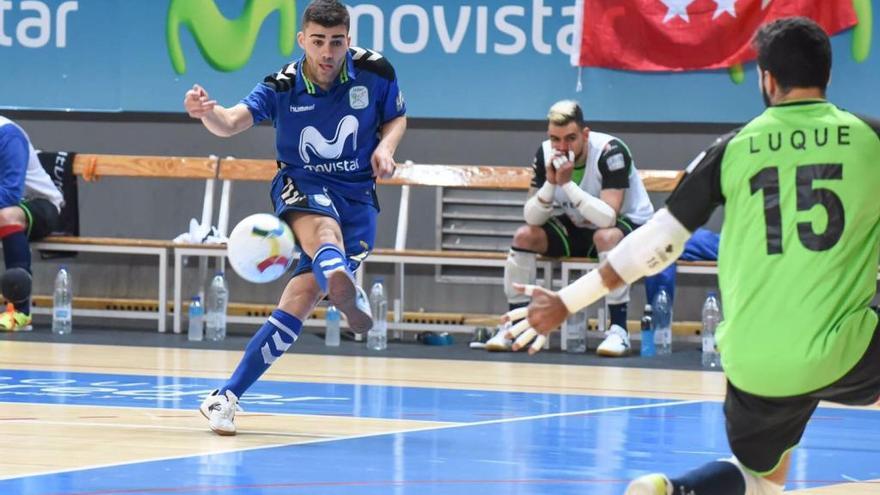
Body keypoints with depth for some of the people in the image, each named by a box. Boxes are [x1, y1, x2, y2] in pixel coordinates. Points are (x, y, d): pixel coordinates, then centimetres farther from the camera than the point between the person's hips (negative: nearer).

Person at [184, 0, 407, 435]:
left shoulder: (375, 71, -8)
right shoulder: (282, 87, -13)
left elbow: (396, 118, 10)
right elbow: (231, 123, -25)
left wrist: (385, 146, -12)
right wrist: (207, 113, -48)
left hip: (357, 194, 1)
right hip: (301, 186, -1)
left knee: (303, 296, -12)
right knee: (324, 229, -38)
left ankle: (226, 396, -6)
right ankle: (349, 296, -71)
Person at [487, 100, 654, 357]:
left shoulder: (610, 152, -28)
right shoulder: (545, 155, -12)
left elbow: (608, 218, -37)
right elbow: (532, 218, -15)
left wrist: (567, 183, -40)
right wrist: (550, 183, -31)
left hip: (631, 224, -6)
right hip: (579, 229, 6)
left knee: (607, 237, -38)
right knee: (524, 236, -14)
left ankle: (619, 330, -31)